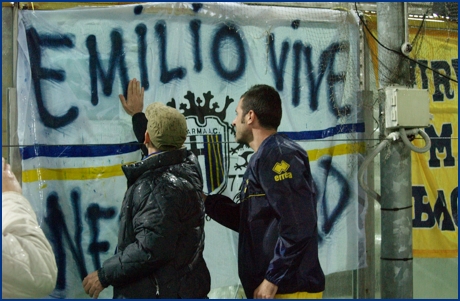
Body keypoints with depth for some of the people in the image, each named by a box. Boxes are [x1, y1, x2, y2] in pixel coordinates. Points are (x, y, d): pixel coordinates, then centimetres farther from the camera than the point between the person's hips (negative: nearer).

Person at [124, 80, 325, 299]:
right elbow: (245, 219, 28)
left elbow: (297, 226, -22)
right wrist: (204, 200, 23)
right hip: (278, 287, 11)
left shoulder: (278, 155, -14)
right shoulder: (264, 158, 19)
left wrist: (273, 278, -19)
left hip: (290, 290, -11)